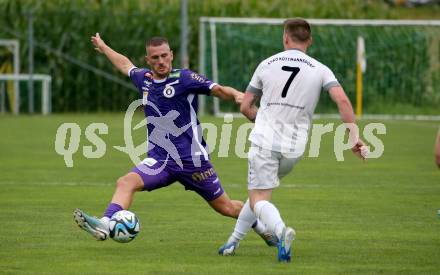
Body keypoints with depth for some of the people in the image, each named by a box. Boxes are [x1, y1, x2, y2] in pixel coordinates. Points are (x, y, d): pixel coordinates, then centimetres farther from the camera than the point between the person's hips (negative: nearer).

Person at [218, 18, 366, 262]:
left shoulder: (267, 64, 5)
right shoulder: (320, 70, 2)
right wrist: (354, 137, -10)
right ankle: (234, 240, 23)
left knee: (258, 199, -3)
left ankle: (280, 230, -34)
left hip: (264, 141, -2)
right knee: (260, 191, 23)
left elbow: (245, 107, 12)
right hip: (294, 147, 2)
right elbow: (342, 100, -13)